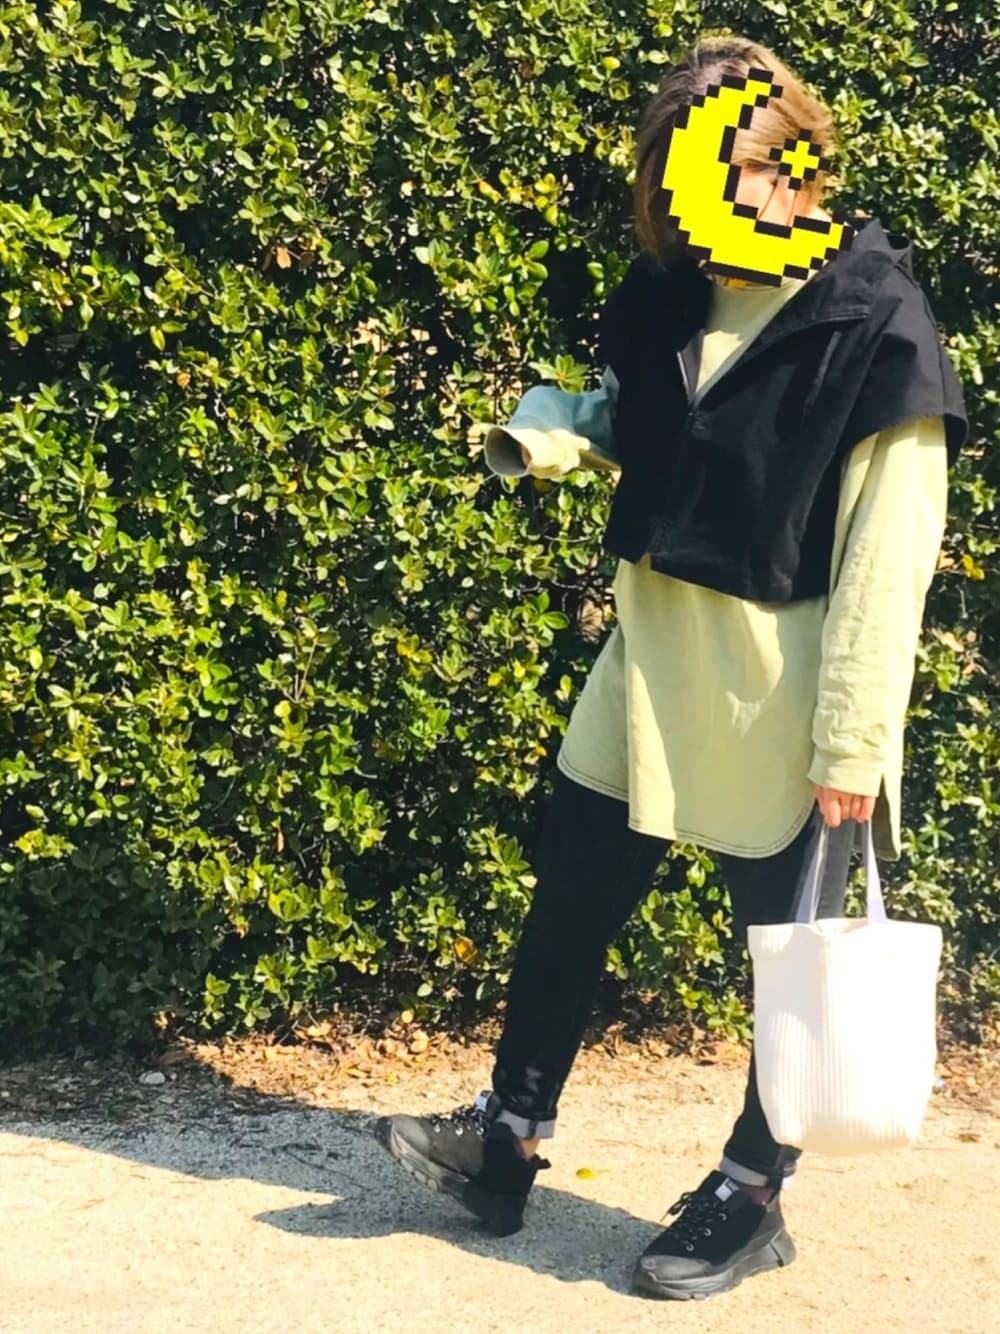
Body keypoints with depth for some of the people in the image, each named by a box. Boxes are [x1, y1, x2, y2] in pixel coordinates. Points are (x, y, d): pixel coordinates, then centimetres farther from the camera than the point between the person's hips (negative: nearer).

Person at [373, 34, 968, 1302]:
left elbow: (887, 560, -16)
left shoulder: (875, 322, -15)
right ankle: (505, 1139, 30)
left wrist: (852, 738, -19)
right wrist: (552, 425, 0)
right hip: (653, 656, 6)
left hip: (786, 689, -6)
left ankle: (751, 1197, 27)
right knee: (569, 900, 13)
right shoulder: (665, 293, 3)